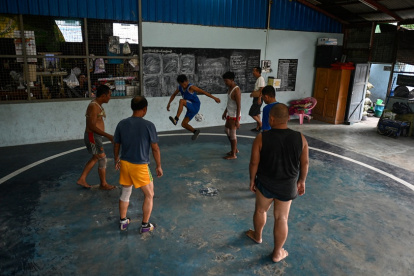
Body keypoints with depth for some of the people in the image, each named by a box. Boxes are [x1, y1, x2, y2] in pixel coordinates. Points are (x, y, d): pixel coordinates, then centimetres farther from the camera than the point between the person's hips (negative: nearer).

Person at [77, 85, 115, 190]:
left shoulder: (98, 105, 11)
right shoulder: (94, 106, -20)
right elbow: (92, 126, -25)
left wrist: (108, 136, 21)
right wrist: (108, 135, -26)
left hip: (95, 137, 10)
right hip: (93, 137, -10)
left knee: (95, 158, 22)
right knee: (102, 159, 2)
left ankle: (82, 179, 30)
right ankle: (103, 184, 18)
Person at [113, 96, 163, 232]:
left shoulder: (122, 124, -2)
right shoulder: (148, 125, -15)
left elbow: (116, 145, 7)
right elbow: (155, 149, -11)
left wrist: (116, 160, 23)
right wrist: (158, 166, 1)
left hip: (124, 163, 5)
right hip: (140, 166, -5)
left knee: (125, 193, 23)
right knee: (149, 195, 14)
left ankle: (123, 221, 36)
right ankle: (145, 225, 22)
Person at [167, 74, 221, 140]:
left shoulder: (191, 87, -17)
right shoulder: (180, 88, 4)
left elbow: (203, 92, -18)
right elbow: (174, 95, 23)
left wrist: (214, 98, -20)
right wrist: (169, 103, 19)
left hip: (195, 107, -8)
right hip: (190, 108, 8)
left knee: (181, 101, -30)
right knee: (183, 124, 4)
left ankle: (176, 119, -36)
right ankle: (195, 131, 20)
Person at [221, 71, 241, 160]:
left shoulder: (236, 90, -21)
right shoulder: (230, 88, 8)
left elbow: (238, 106, -23)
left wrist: (237, 120, -24)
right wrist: (225, 112, 24)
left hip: (234, 116, -10)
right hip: (229, 115, 10)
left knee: (232, 134, -1)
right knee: (226, 131, 21)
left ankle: (233, 154, 13)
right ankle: (235, 149, 35)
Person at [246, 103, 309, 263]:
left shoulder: (261, 138, -19)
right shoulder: (300, 138, -13)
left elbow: (254, 163, -12)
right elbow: (305, 163, -4)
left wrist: (252, 180, 3)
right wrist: (301, 181, 11)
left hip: (265, 183, -1)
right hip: (288, 186, 1)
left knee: (260, 210, 24)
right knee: (281, 218, 13)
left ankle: (257, 236, 47)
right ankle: (277, 253, 27)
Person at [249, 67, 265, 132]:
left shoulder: (261, 79, -17)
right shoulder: (258, 79, 13)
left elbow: (261, 89, -23)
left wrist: (259, 98, -26)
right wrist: (253, 93, 13)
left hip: (258, 98, -10)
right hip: (256, 98, 10)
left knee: (252, 113, -7)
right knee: (257, 113, 14)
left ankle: (261, 124, 3)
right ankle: (257, 128, 22)